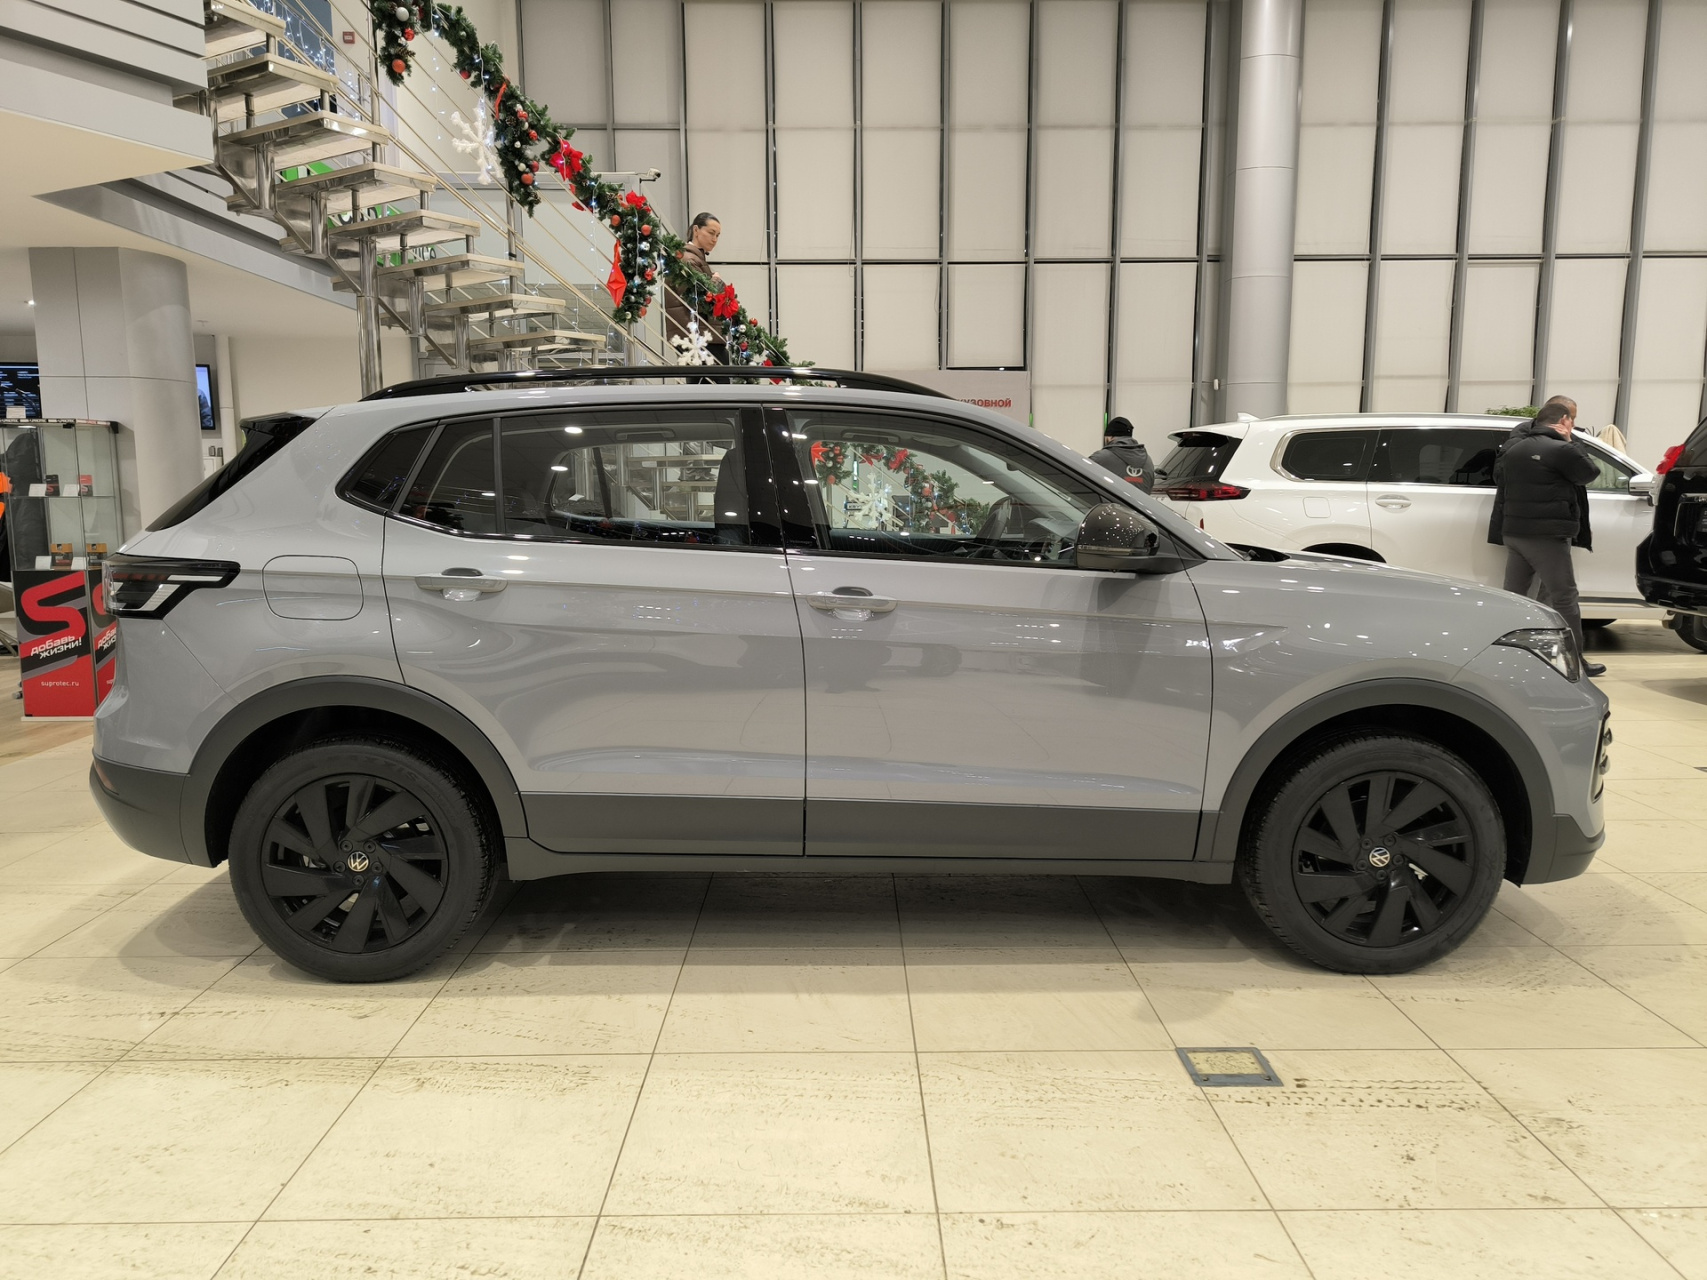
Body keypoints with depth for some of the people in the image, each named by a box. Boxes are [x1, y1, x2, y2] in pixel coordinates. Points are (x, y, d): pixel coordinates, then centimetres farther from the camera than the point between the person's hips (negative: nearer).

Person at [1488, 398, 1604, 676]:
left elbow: (1498, 476, 20)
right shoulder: (1561, 450, -14)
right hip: (1547, 537, -7)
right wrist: (1569, 442, 5)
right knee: (1564, 597, 0)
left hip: (1513, 532, 8)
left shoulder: (1513, 445, 11)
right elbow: (1590, 471, -3)